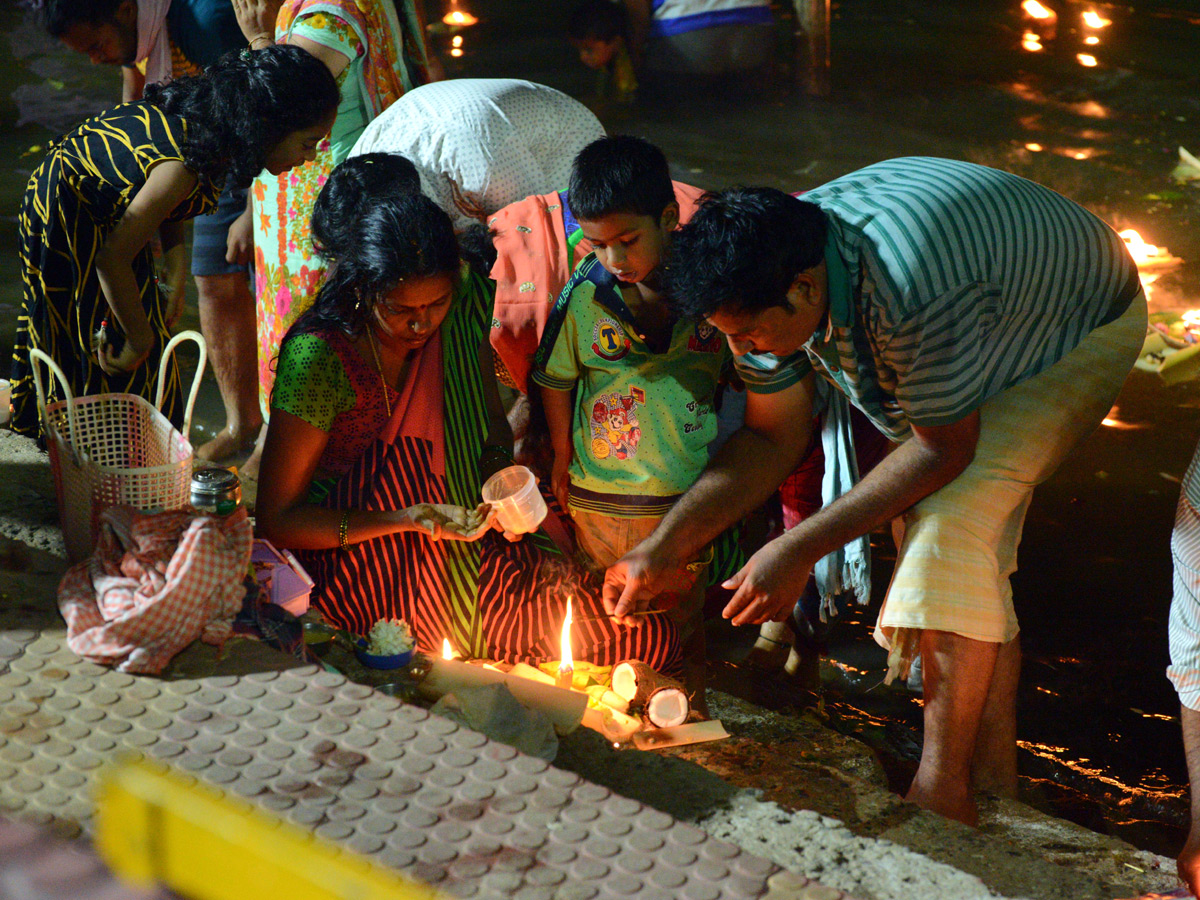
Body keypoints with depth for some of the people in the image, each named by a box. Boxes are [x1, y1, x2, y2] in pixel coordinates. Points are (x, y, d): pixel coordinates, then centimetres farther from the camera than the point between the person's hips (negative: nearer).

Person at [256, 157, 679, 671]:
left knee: (655, 641, -12)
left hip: (465, 536, 7)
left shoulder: (464, 305, -4)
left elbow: (493, 422, 12)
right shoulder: (318, 358, -21)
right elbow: (276, 521, -16)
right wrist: (408, 519, -26)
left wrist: (501, 469, -12)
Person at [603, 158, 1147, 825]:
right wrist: (663, 549, -14)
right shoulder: (772, 273, -19)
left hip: (1086, 326, -8)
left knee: (954, 520, -23)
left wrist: (801, 548, -30)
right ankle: (994, 778, 15)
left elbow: (944, 449, -30)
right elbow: (772, 439, -7)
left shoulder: (912, 291, -44)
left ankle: (941, 791, -15)